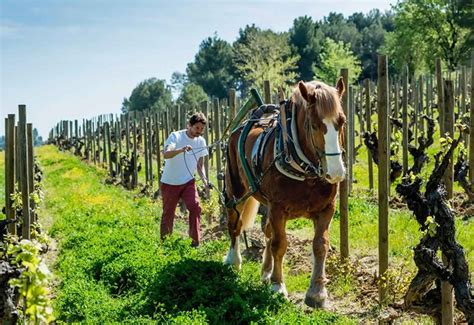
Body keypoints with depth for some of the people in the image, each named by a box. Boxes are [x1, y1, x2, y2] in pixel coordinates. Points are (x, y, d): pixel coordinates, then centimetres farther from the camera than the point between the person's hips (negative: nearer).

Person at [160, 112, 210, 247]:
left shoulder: (201, 141, 1)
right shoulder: (176, 136, -14)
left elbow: (200, 164, 8)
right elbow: (166, 154, -31)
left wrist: (204, 179, -10)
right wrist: (181, 150, -50)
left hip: (188, 182, 3)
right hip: (170, 183, -3)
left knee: (195, 207, -17)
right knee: (168, 213, 6)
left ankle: (195, 240, -10)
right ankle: (164, 239, 26)